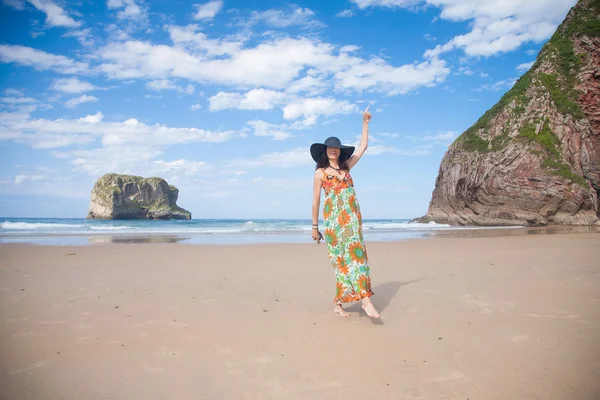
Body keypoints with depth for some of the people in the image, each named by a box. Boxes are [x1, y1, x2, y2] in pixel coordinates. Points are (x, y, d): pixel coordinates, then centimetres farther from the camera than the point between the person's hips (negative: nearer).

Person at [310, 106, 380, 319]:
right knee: (346, 258, -7)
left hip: (351, 219, 4)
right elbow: (315, 201, 4)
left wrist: (365, 123, 20)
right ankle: (365, 299, -9)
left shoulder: (346, 167, 14)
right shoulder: (320, 172, 3)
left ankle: (338, 302, 5)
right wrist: (315, 227, 3)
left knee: (354, 255, -2)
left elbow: (363, 147, 19)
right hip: (333, 220, -4)